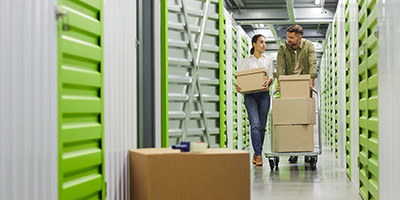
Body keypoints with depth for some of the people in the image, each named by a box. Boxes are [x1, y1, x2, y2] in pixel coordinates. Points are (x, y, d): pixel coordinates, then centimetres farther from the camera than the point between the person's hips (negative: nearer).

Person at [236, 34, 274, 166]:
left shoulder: (268, 60, 13)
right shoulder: (246, 61, 9)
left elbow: (271, 76, 3)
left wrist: (268, 82, -20)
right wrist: (238, 87, -18)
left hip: (264, 94, 2)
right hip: (250, 95, -2)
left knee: (262, 126, 4)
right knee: (255, 124, -14)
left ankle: (257, 153, 17)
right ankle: (258, 154, -14)